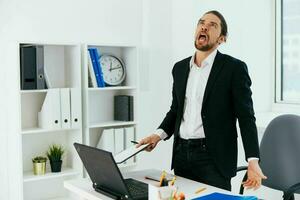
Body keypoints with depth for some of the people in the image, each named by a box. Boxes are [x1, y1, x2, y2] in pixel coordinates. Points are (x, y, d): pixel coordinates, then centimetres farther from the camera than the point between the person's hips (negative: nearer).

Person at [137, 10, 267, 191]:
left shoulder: (234, 68, -6)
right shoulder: (180, 68, 10)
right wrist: (159, 134, 1)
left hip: (214, 157, -5)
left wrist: (253, 161, -18)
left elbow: (246, 116, -9)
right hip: (182, 154, 5)